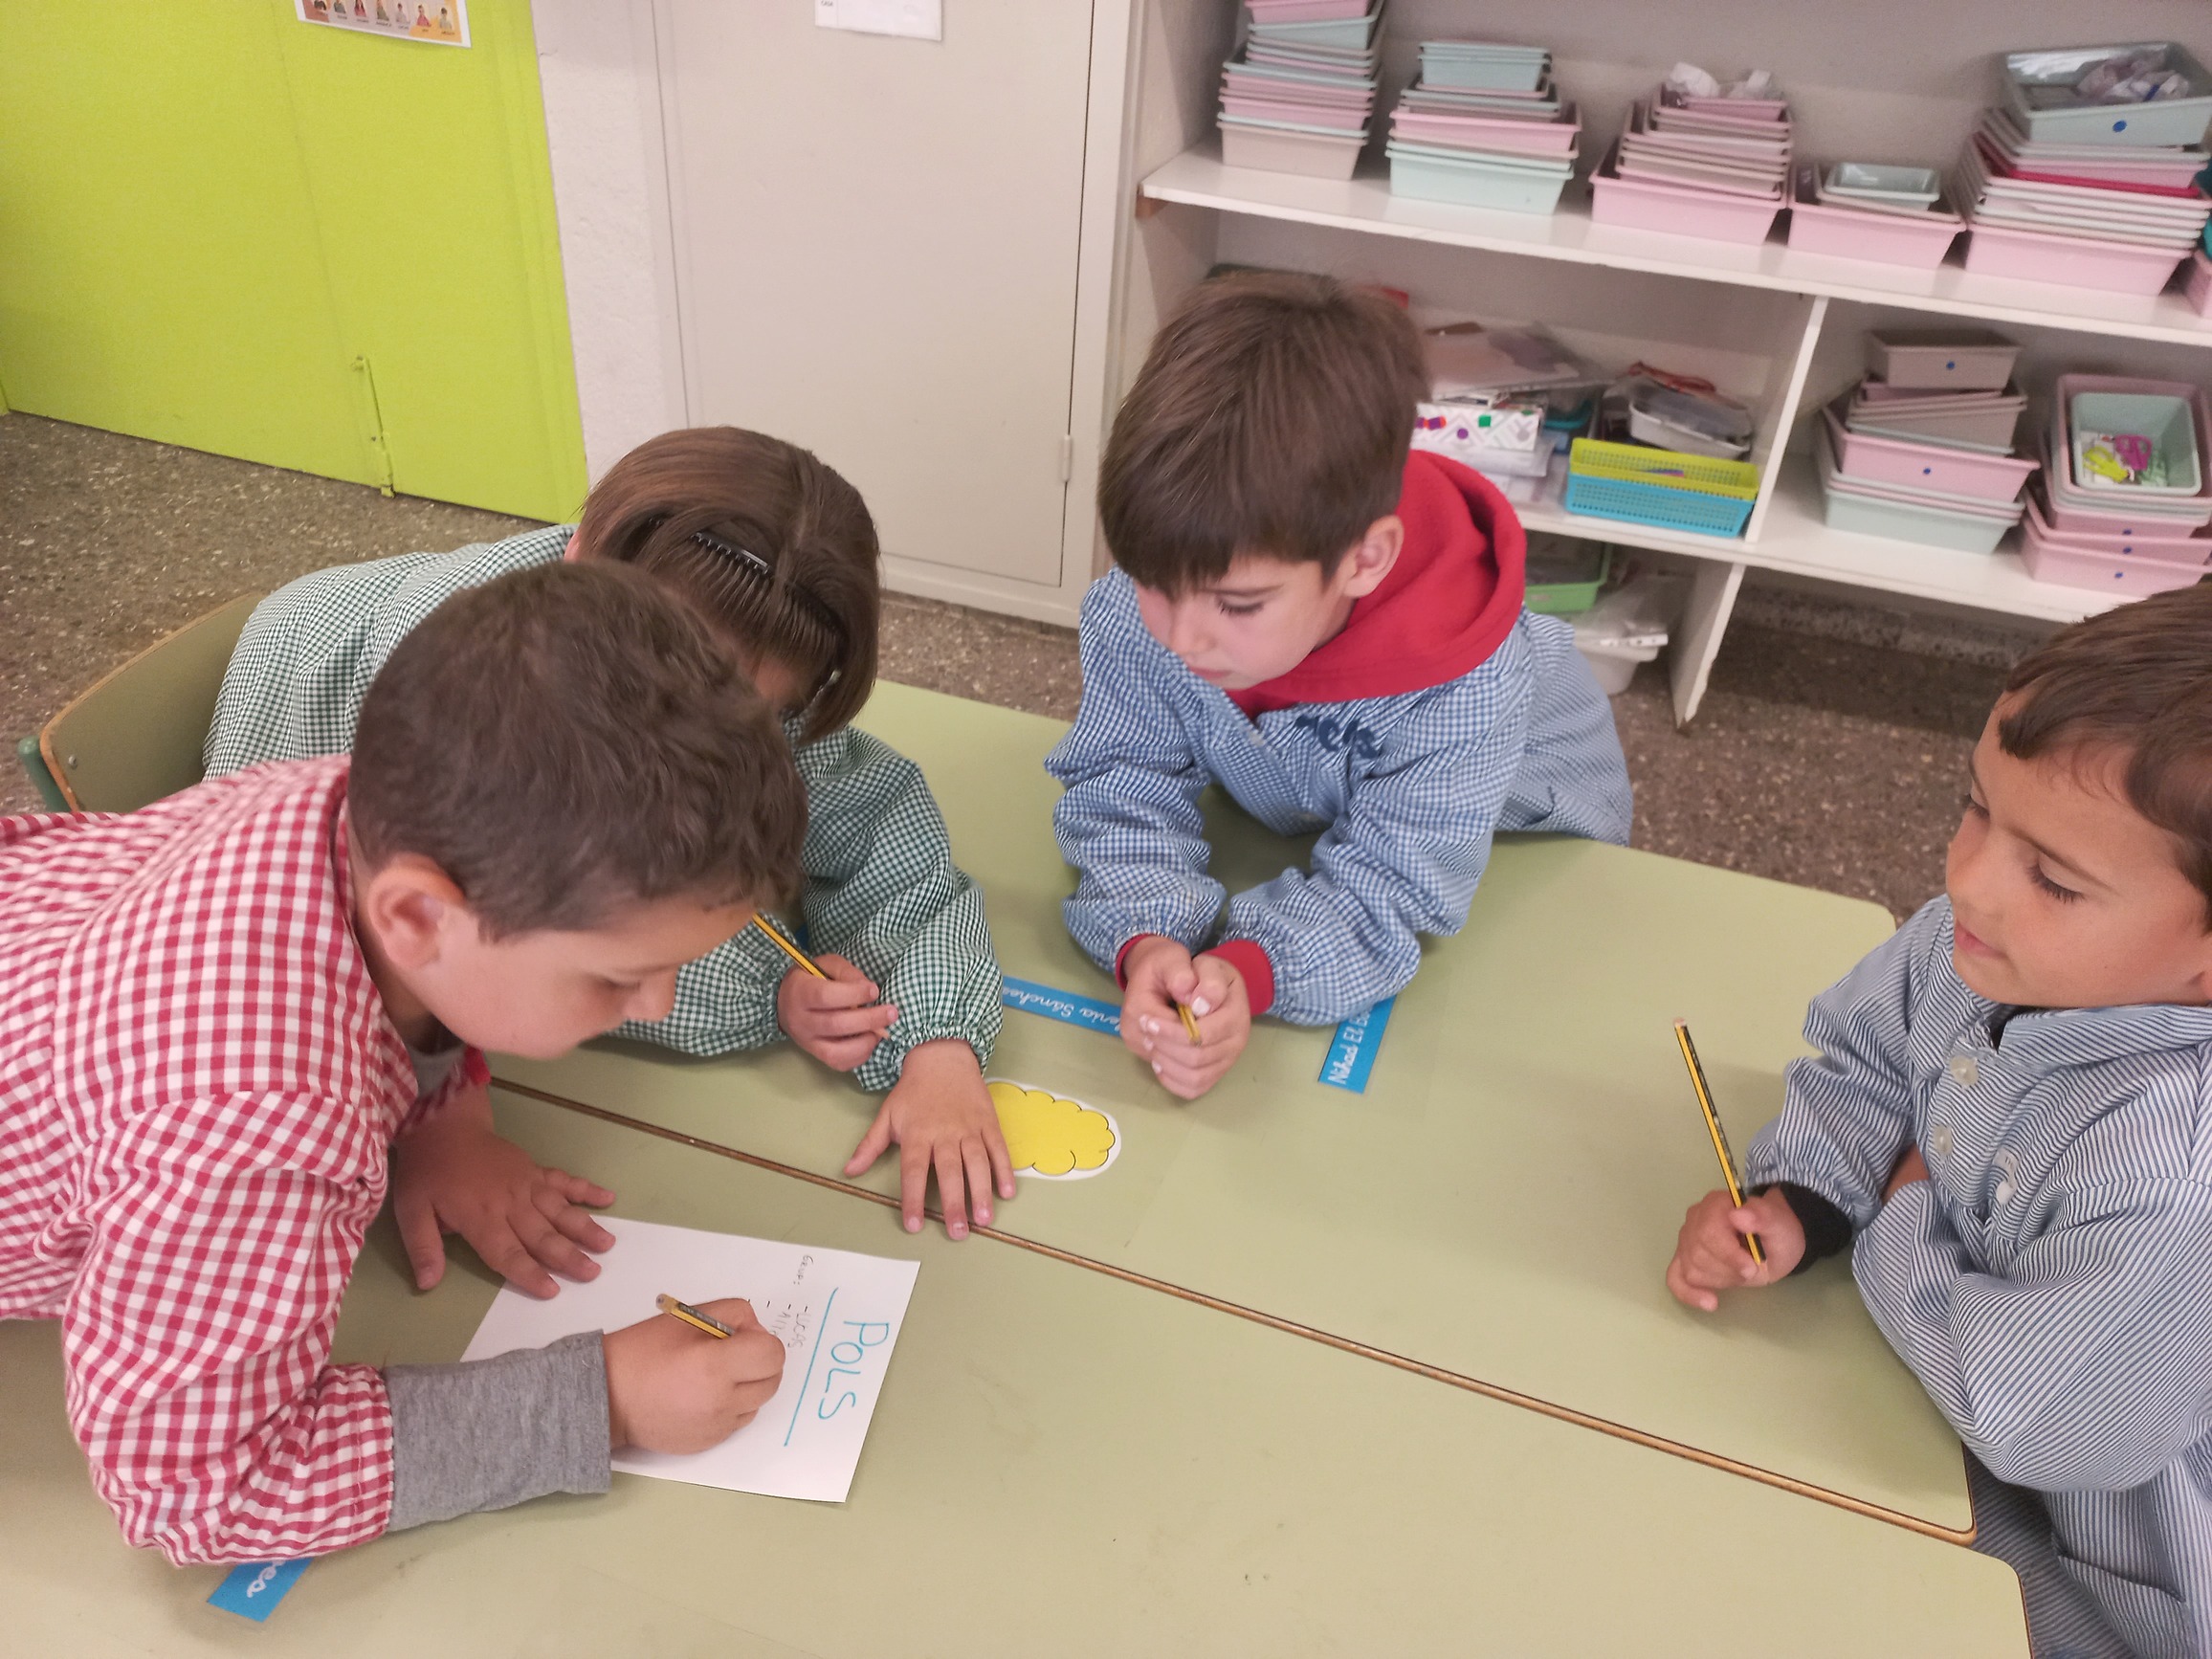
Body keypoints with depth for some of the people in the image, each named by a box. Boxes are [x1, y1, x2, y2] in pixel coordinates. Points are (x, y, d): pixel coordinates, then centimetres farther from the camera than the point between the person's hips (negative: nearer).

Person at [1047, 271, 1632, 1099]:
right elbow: (1125, 791, -27)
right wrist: (1148, 942, -47)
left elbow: (1383, 888, -37)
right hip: (1279, 812, 3)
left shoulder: (1464, 692, -43)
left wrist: (1252, 970, -56)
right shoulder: (1132, 611, -34)